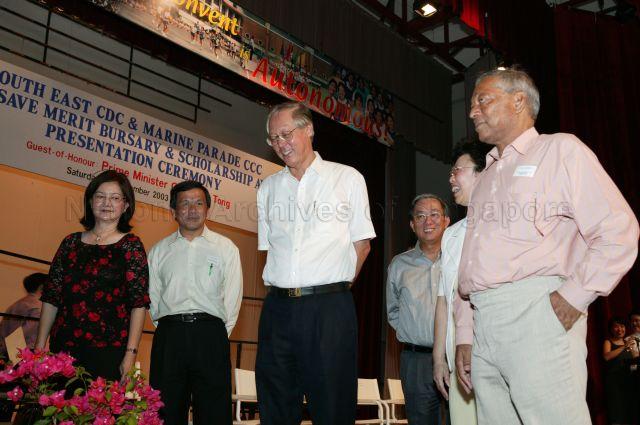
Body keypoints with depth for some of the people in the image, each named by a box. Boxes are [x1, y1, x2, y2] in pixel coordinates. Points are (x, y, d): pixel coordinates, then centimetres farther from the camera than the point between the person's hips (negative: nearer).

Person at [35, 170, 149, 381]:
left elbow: (139, 304, -4)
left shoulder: (131, 245, 1)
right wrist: (39, 347, 6)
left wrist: (130, 354, -11)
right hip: (63, 348, 3)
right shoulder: (71, 243, 11)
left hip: (109, 352, -3)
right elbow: (51, 298, 11)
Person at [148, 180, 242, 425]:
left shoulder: (226, 248, 10)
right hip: (168, 335, 2)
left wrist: (217, 336, 1)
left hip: (211, 334, -1)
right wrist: (170, 331, 4)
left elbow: (232, 297, 6)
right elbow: (152, 297, 12)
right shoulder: (158, 251, 16)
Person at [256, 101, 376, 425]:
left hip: (329, 308, -3)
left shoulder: (347, 178, 6)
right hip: (277, 308, 4)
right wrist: (282, 289, 7)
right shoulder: (268, 188, 16)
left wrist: (337, 287, 1)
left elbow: (361, 244, 5)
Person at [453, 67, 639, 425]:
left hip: (536, 311, -6)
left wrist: (574, 296, -12)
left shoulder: (559, 150, 6)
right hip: (483, 323, 7)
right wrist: (465, 335, 15)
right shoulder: (485, 179, 25)